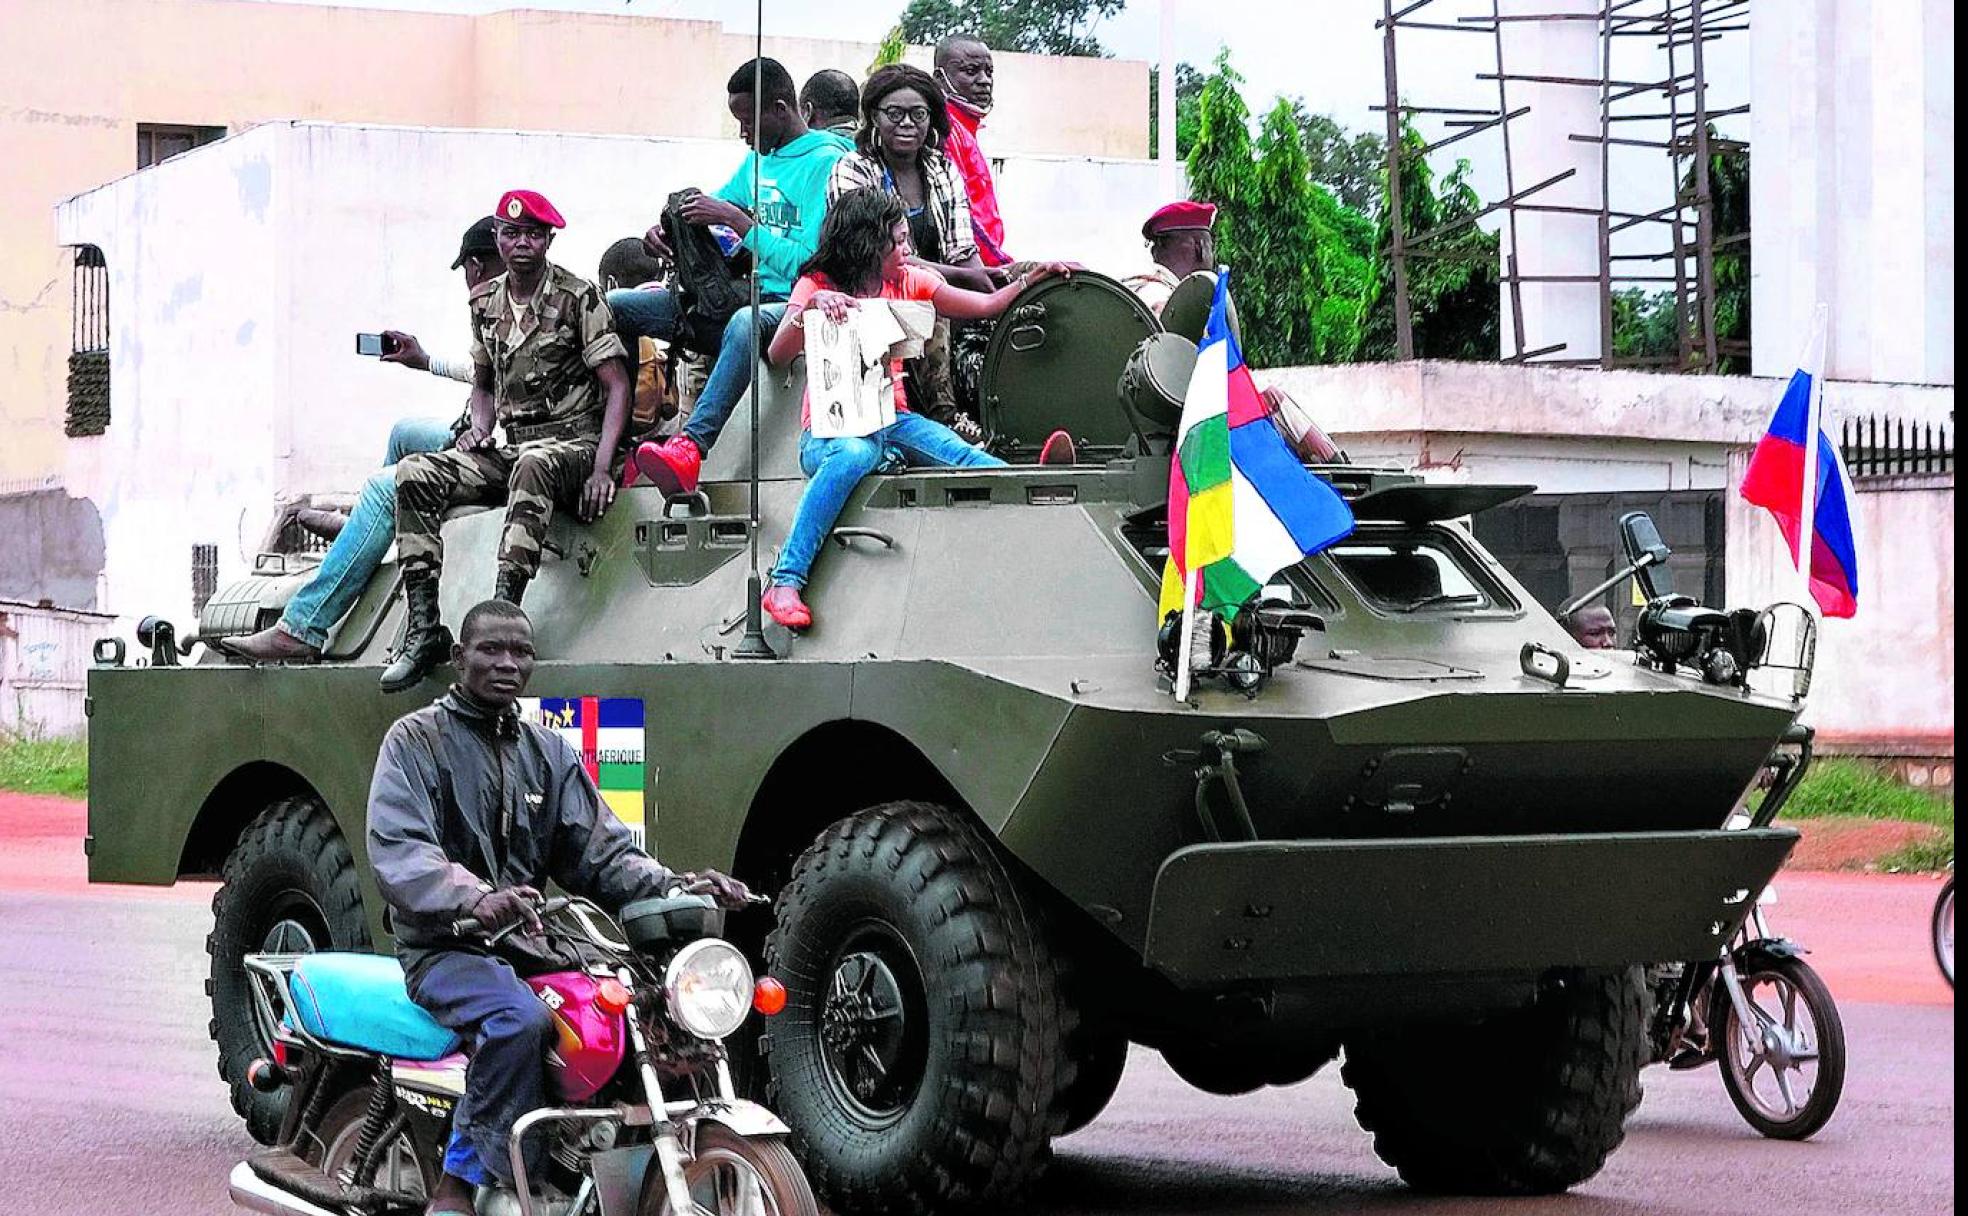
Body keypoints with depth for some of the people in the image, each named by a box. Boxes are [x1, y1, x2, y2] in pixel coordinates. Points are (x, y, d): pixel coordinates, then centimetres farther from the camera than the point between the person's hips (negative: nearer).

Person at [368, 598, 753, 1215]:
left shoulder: (550, 753, 18)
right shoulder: (417, 739, 0)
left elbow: (600, 850, 10)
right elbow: (397, 849, -16)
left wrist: (674, 886, -11)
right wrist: (474, 898, -36)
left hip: (529, 944, 6)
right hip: (446, 947, -6)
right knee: (519, 1018, -36)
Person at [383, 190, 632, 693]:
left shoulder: (578, 297, -4)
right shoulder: (486, 303, 12)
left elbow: (617, 386, -9)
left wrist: (602, 468, -20)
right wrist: (479, 426, 4)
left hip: (572, 444, -6)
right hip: (509, 448, 6)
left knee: (531, 465, -41)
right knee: (414, 473, -18)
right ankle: (423, 627, -25)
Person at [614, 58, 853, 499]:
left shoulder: (827, 163, -10)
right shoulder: (759, 158, 17)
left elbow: (806, 263, -18)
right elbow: (715, 204, 29)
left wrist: (735, 219, -18)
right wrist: (665, 227, 6)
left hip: (794, 303, -9)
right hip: (746, 293, 9)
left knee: (746, 321, -45)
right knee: (612, 307, 1)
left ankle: (691, 446, -59)